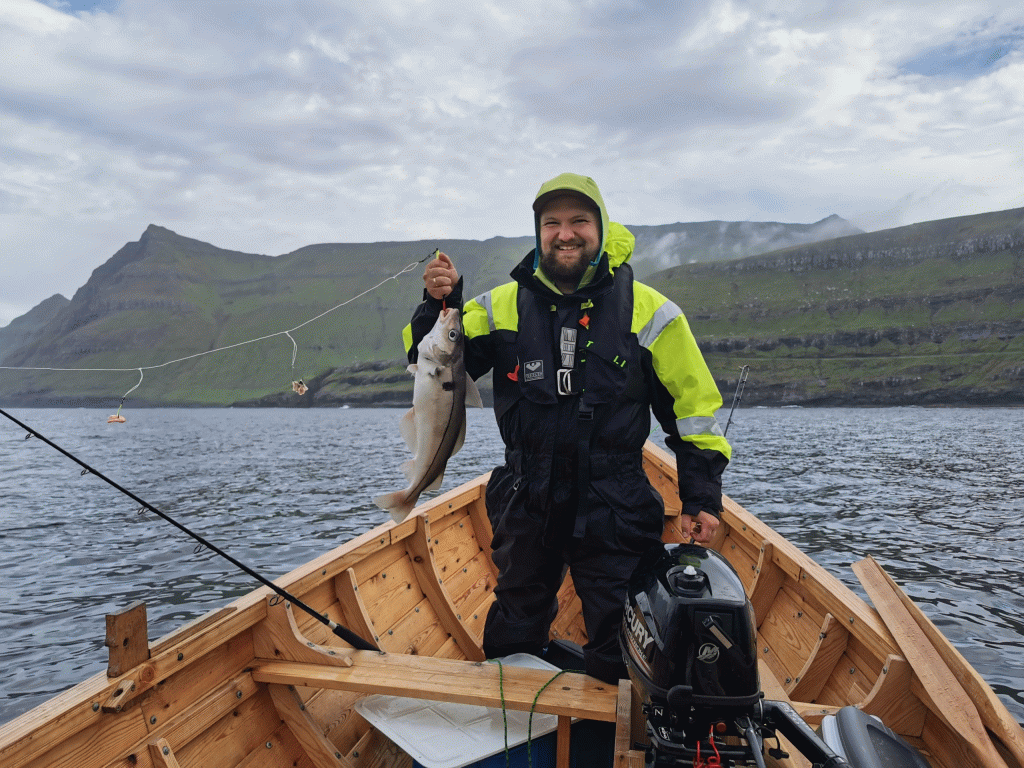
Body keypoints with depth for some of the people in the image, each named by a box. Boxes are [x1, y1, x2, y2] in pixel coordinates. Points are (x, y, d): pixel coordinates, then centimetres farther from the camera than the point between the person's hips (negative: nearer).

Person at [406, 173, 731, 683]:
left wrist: (701, 496, -3)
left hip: (615, 511, -2)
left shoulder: (648, 310, -5)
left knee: (620, 652, 8)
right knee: (512, 639, 24)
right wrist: (439, 304, -17)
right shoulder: (504, 305, -1)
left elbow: (692, 403, 0)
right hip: (525, 507, 3)